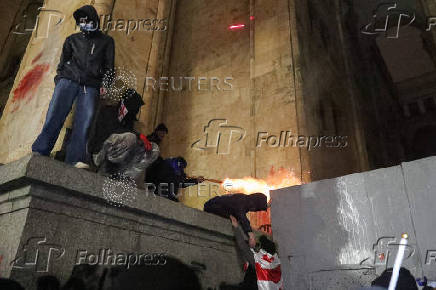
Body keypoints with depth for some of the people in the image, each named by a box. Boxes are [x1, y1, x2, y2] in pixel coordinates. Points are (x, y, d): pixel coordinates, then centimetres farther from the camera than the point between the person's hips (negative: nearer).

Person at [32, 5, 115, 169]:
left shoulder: (106, 41, 20)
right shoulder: (73, 40, 24)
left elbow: (109, 66, 15)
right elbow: (62, 62, 25)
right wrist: (58, 80, 13)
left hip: (90, 86, -1)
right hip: (69, 80, 1)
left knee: (85, 120, -17)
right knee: (55, 114, -16)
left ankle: (75, 160, -23)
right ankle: (39, 152, -16)